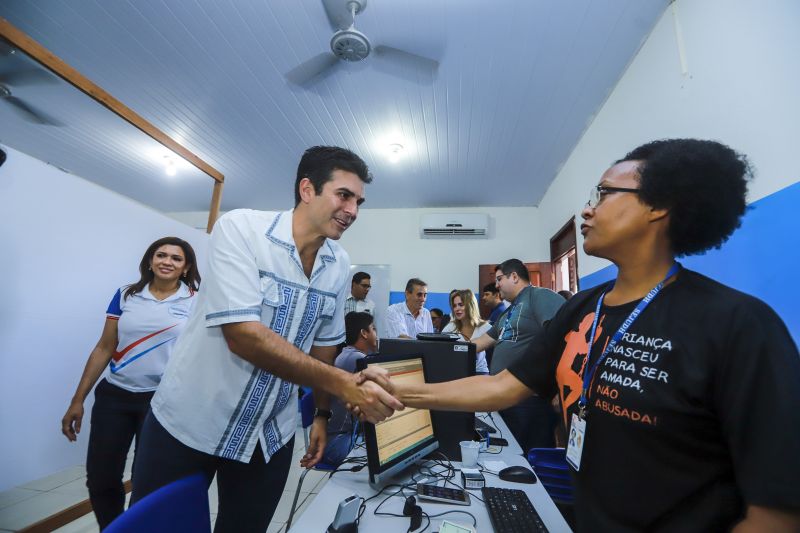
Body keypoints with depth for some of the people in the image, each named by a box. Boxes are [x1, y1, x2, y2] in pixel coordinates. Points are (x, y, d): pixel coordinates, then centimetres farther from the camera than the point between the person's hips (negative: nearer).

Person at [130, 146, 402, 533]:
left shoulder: (340, 265, -4)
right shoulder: (240, 228, -20)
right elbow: (242, 335, -29)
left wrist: (323, 413, 6)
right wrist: (346, 385, -31)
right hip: (190, 421, -3)